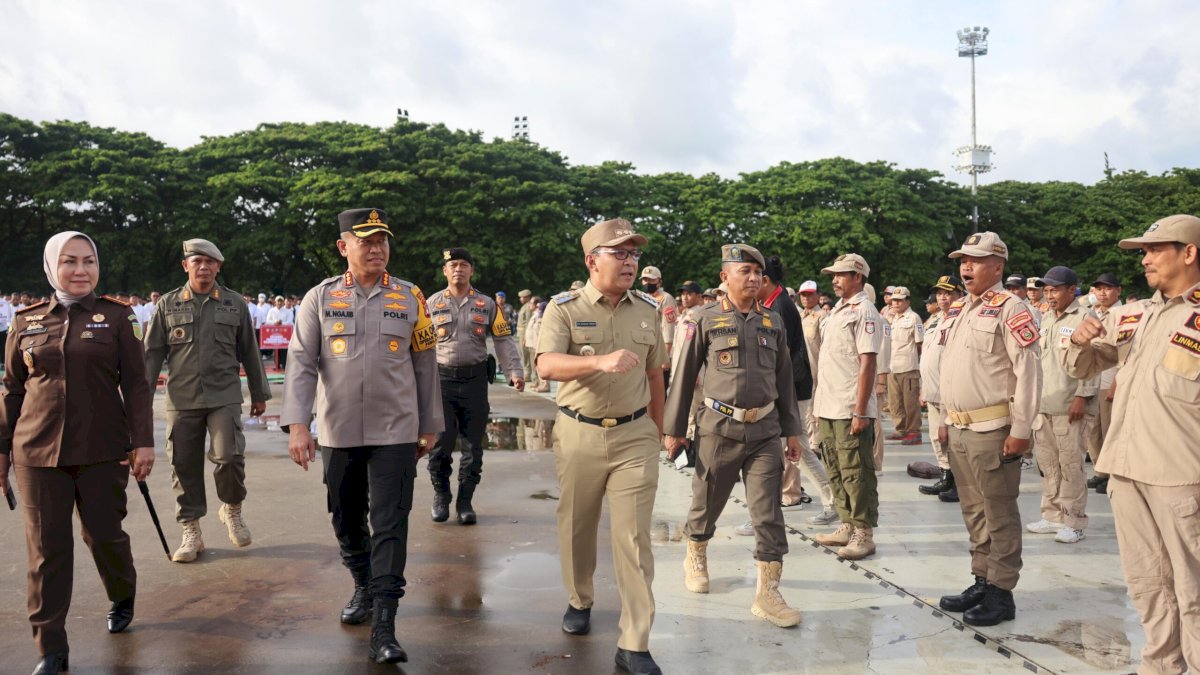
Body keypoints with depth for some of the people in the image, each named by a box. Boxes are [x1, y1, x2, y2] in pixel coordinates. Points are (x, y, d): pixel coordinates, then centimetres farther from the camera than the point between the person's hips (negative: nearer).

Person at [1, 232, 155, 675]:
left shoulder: (116, 317, 1)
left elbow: (136, 384, -1)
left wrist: (143, 442, -8)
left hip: (102, 450, -1)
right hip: (38, 452, 2)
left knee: (103, 533, 7)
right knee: (46, 547, 2)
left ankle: (122, 598, 39)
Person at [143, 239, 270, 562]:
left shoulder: (235, 303, 7)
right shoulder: (168, 304, 7)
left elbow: (249, 351, 12)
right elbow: (152, 353, 7)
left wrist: (259, 393, 14)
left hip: (224, 396, -1)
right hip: (182, 399, 1)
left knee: (229, 456, -14)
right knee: (184, 464, 4)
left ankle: (232, 509, 14)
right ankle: (191, 533, 16)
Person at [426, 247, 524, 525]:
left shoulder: (487, 305, 7)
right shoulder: (432, 304, 5)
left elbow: (503, 341, 4)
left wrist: (515, 372, -8)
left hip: (475, 379, 1)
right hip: (442, 378, -1)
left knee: (473, 444, 5)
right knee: (441, 442, -2)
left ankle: (465, 501, 17)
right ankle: (440, 496, 19)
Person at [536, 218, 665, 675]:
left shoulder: (648, 311, 5)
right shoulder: (564, 308, -6)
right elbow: (546, 366, -22)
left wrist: (656, 428, 16)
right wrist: (601, 361, -37)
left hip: (634, 436, 1)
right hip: (579, 434, -1)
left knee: (634, 537, -2)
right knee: (576, 527, 15)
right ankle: (579, 601, 41)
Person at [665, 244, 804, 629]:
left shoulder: (773, 322, 7)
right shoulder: (706, 321, -2)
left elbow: (784, 378, 13)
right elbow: (685, 376, 0)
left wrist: (792, 430, 11)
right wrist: (673, 428, 0)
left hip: (765, 431, 2)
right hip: (721, 428, -2)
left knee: (768, 513, -2)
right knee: (707, 502, 13)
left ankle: (768, 593, 4)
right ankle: (695, 557, 41)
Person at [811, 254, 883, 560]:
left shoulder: (864, 311, -10)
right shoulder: (836, 311, 17)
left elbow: (867, 363, -16)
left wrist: (860, 411, -20)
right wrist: (819, 402, 17)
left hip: (850, 411, -9)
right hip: (828, 408, 9)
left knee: (856, 474, -2)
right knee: (836, 472, 14)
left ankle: (863, 534, 6)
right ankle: (847, 526, 24)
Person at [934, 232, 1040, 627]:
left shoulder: (1009, 309, -10)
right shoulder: (957, 312, 15)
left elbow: (1028, 371, -15)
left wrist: (1021, 431, -17)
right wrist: (947, 420, 19)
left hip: (992, 430, -8)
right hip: (960, 429, 8)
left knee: (999, 513, 0)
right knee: (973, 510, 15)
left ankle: (1001, 594, 10)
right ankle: (982, 582, 26)